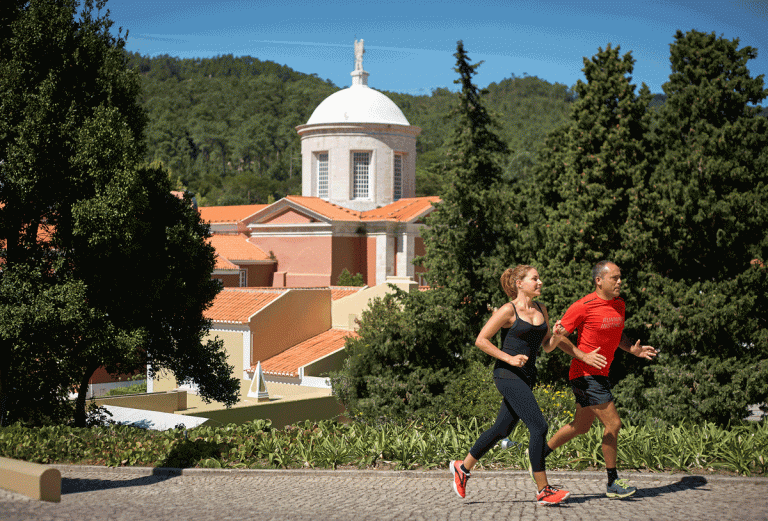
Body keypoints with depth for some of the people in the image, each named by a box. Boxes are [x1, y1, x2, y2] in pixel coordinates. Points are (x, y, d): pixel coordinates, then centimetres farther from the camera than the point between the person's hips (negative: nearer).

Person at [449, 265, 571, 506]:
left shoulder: (541, 310, 12)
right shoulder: (508, 310, -10)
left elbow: (547, 346, 16)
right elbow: (481, 340, -8)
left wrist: (558, 336, -6)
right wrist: (509, 358, -16)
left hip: (526, 376, 8)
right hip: (508, 376, -8)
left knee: (502, 429, 14)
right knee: (539, 427, -14)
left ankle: (463, 468, 31)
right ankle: (543, 491, -8)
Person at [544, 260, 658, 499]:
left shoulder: (619, 304, 9)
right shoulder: (583, 306, -16)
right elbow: (558, 335, -12)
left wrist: (634, 349, 0)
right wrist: (584, 356, -21)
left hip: (599, 375, 9)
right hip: (586, 374, -9)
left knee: (581, 426, 18)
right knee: (613, 424, -8)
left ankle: (539, 453, 34)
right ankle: (613, 483, 4)